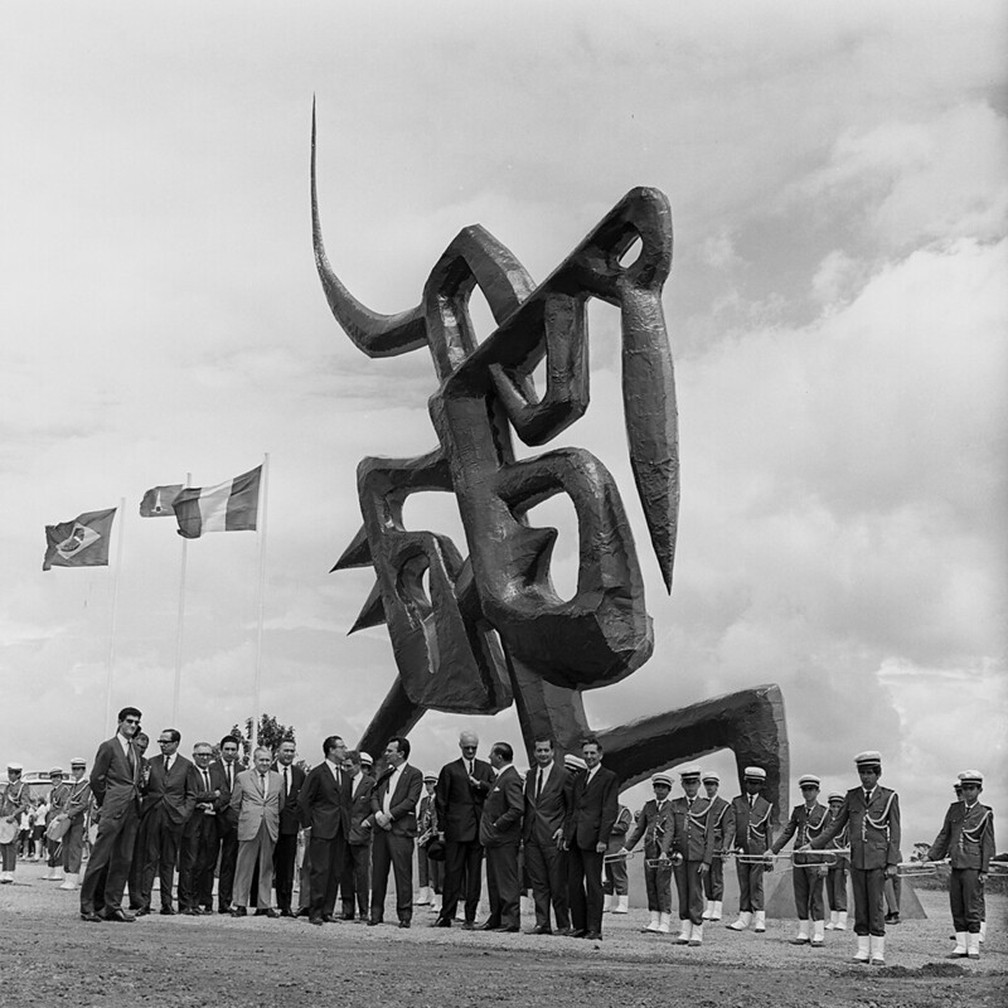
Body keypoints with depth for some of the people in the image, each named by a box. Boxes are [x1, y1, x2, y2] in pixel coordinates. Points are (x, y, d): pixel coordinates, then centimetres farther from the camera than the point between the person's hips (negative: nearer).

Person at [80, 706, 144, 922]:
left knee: (123, 860, 6)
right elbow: (96, 779, -3)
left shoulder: (135, 751, 17)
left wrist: (137, 797, 8)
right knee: (100, 858, -6)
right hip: (113, 809, -7)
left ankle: (112, 906, 10)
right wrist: (104, 802, 2)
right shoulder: (108, 747, -2)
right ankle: (87, 906, -1)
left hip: (132, 810, 7)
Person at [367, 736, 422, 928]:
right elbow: (374, 796, 13)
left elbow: (411, 801, -10)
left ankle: (404, 915, 0)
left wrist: (389, 815, -14)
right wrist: (378, 814, -6)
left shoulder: (414, 774, 0)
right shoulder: (385, 774, 20)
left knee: (403, 872, -6)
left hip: (401, 829, -6)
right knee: (378, 872, 7)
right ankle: (376, 913, 13)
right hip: (381, 828, 6)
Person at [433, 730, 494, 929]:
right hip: (456, 828, -2)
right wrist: (441, 829, 1)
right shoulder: (450, 770, 7)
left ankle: (470, 917, 7)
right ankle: (446, 915, 1)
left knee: (475, 873, 3)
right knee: (453, 872, -4)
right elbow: (440, 801, 5)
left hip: (479, 828, 2)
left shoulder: (485, 769, 15)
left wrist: (480, 784, -11)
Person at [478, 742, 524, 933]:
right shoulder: (501, 777, 15)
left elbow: (518, 808, -25)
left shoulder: (511, 779, -17)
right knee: (494, 881, 14)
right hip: (494, 838, 10)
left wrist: (497, 826, -19)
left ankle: (511, 922, -2)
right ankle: (496, 919, 21)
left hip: (504, 839, -10)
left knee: (507, 881, -5)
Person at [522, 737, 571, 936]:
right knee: (538, 883, 7)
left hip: (553, 837, -6)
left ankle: (563, 925, 7)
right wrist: (523, 830, 11)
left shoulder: (563, 776, -5)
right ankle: (542, 923, 12)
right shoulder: (530, 775, 14)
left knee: (557, 883, -2)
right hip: (531, 836, 6)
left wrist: (564, 829, -11)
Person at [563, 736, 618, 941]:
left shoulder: (609, 778, -2)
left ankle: (594, 929, 0)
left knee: (593, 884, -4)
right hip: (574, 838, 7)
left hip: (592, 839, -7)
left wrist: (603, 839, -14)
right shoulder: (579, 779, 19)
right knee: (573, 883, 7)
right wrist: (566, 835, 11)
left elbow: (610, 811, -8)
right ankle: (579, 926, 14)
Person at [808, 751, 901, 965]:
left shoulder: (889, 797, 1)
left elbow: (895, 832, 0)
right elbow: (836, 825, 15)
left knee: (876, 905, -5)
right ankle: (863, 950, 11)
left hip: (878, 859, -3)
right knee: (860, 906, 5)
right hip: (857, 858, 3)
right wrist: (813, 844, 9)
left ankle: (878, 953, 1)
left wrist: (893, 863, -6)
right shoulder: (852, 796, 10)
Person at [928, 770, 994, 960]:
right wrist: (931, 856, 8)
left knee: (972, 909, -4)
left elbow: (988, 844, -1)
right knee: (957, 909, 6)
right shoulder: (954, 809, 11)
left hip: (973, 867, -4)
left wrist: (984, 870, -6)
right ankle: (961, 946, 12)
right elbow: (944, 835, 15)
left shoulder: (985, 814, 0)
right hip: (956, 866, 4)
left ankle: (973, 948, 3)